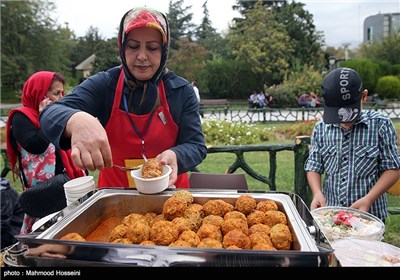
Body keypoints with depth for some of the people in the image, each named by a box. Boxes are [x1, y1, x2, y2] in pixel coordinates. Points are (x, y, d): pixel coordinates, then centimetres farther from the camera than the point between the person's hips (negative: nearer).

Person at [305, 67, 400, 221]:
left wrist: (368, 199, -19)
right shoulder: (321, 128, -2)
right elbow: (314, 167, 1)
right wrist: (317, 193, -16)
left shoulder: (380, 124, -9)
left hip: (369, 215, -2)